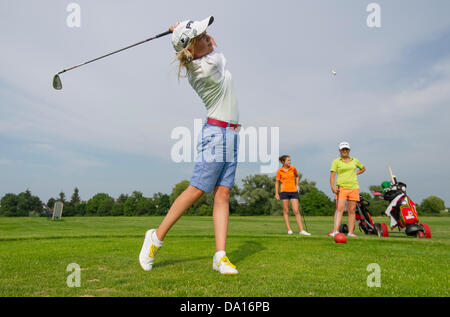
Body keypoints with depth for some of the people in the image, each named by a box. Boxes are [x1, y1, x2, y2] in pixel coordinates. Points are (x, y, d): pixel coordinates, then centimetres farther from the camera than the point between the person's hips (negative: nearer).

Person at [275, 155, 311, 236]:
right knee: (286, 211, 2)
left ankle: (301, 230, -3)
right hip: (284, 191, -1)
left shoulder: (293, 168, 6)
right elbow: (277, 182, 6)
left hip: (293, 191, 1)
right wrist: (276, 193, 0)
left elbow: (297, 176, 23)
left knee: (296, 211, -4)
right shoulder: (279, 171, 0)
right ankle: (289, 230, 8)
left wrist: (297, 185, 10)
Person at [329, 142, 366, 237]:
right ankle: (336, 231, -19)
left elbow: (363, 168, 31)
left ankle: (350, 232, 8)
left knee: (352, 211, 3)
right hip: (341, 188, -3)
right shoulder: (336, 161, 5)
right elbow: (332, 175, -2)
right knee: (339, 209, -15)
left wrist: (355, 173, 12)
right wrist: (332, 187, -16)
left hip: (353, 187, 3)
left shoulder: (355, 161, 14)